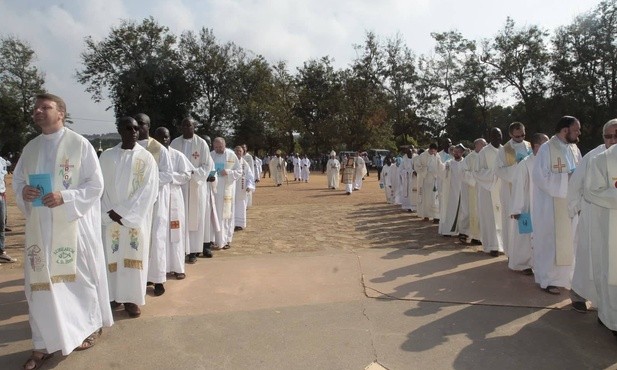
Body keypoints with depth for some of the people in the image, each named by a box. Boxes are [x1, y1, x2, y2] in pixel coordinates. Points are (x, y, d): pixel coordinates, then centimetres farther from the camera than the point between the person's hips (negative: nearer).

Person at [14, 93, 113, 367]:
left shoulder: (80, 144, -6)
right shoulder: (30, 148, 10)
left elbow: (96, 184, -8)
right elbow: (16, 179, 16)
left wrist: (65, 197, -21)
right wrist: (23, 191, -7)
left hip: (73, 224, -4)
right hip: (40, 226, 5)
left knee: (80, 277, 8)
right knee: (40, 281, 7)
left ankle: (91, 327, 30)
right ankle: (43, 345, 20)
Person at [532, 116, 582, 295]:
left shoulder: (574, 149, 9)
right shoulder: (546, 149, -13)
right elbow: (540, 177, -17)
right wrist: (567, 177, -20)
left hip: (570, 204, 7)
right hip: (551, 205, -7)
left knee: (569, 241, 12)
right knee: (550, 242, 2)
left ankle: (565, 275, 26)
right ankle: (548, 279, 14)